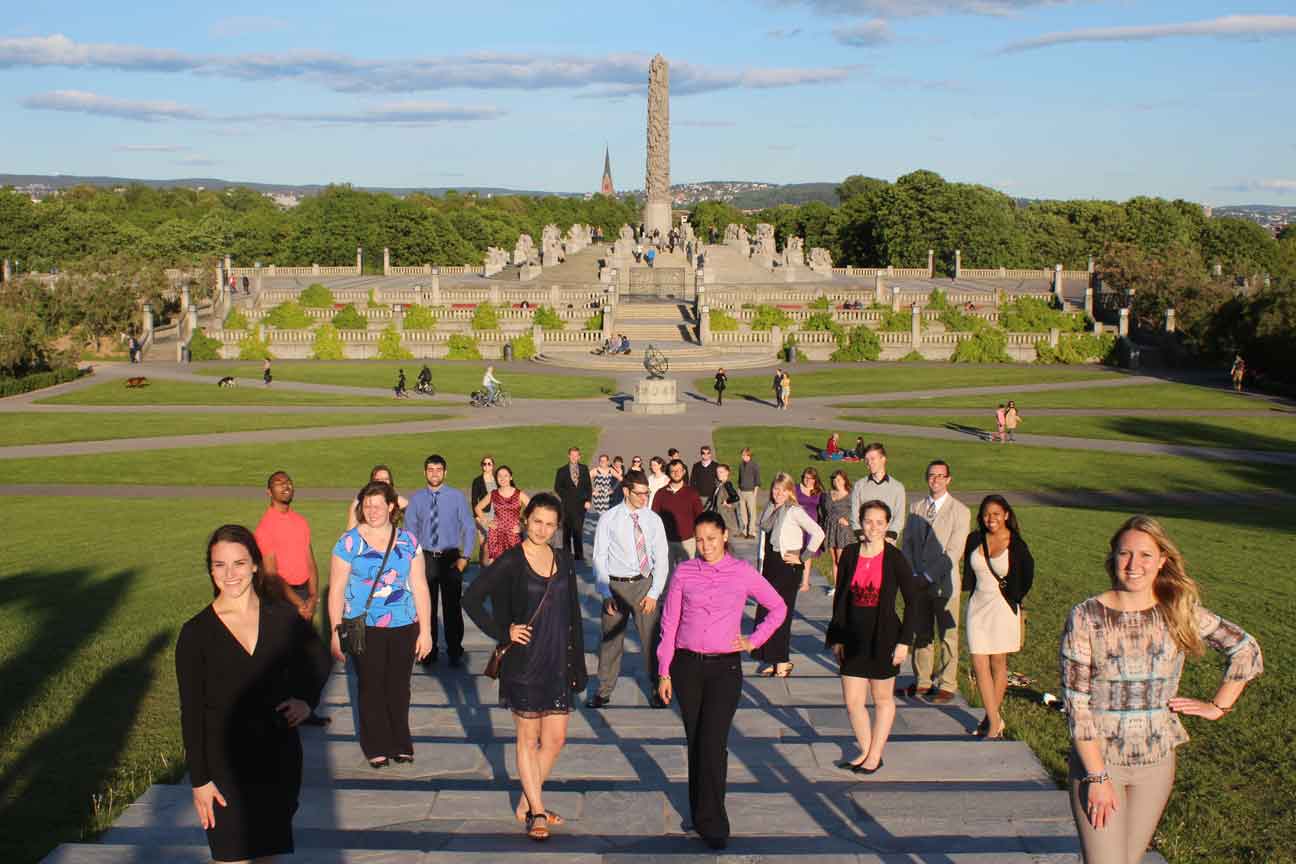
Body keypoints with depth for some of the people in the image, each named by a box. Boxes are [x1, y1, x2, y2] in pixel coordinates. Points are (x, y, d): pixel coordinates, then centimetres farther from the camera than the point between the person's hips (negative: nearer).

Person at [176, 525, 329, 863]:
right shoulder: (196, 633, -8)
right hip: (225, 765, -2)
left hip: (280, 759, 2)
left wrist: (306, 700, -2)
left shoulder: (283, 618, -2)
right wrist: (199, 780, -6)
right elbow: (191, 712, -5)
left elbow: (317, 661, 16)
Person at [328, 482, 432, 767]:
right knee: (371, 687, 3)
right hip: (364, 628, -2)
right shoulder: (349, 543, -1)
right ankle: (376, 748, 17)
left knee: (399, 687, 7)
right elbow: (336, 591, -1)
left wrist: (425, 630, 3)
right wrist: (337, 634, -4)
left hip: (404, 627, 2)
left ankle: (400, 744, 22)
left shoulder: (408, 542, 5)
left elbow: (419, 586, 6)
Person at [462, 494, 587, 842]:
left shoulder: (563, 561, 6)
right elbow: (471, 598, -8)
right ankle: (536, 813, 15)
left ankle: (526, 804, 24)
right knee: (528, 739, 5)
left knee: (555, 739, 8)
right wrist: (503, 632, -13)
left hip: (556, 662, 5)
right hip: (524, 663, -5)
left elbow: (572, 616, 11)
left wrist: (577, 664, 9)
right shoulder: (510, 562, -9)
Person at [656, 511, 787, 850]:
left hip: (725, 667, -2)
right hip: (687, 666, 2)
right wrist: (664, 672, 2)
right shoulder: (683, 573, 2)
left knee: (713, 743, -10)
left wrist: (754, 641, 4)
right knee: (695, 741, 8)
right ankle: (701, 815, 20)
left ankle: (711, 822, -3)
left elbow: (778, 608, 12)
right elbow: (669, 624, 4)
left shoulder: (743, 573, 0)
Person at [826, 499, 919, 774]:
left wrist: (904, 641, -9)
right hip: (854, 635, 3)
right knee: (852, 701, 6)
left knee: (882, 699, 11)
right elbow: (840, 597, 6)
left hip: (883, 636, -3)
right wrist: (836, 638, 4)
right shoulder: (850, 554, 0)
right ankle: (866, 751, 25)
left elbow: (912, 601, -5)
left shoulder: (894, 559, -9)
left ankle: (875, 755, 24)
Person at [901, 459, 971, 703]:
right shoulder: (916, 507, 10)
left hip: (944, 583, -4)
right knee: (923, 635, 11)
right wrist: (912, 575, -4)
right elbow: (907, 543, 9)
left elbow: (953, 552, -11)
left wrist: (928, 576, -16)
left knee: (948, 636, 3)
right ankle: (922, 681, 21)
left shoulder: (960, 511, -5)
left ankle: (947, 685, 12)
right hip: (919, 583, 4)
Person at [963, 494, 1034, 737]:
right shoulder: (975, 540, 3)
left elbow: (1027, 577, 2)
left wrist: (1017, 600, 3)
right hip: (978, 606, 3)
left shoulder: (1016, 545, -7)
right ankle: (995, 721, 0)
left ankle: (992, 718, 22)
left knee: (998, 664, 9)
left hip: (1004, 608, -3)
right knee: (979, 665, -4)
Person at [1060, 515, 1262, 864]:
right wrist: (1097, 777, -13)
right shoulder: (1085, 618, -11)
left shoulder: (1180, 613, -3)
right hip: (1097, 759, -3)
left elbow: (1247, 652, 11)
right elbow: (1076, 703, -11)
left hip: (1156, 762, 3)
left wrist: (1218, 706, 5)